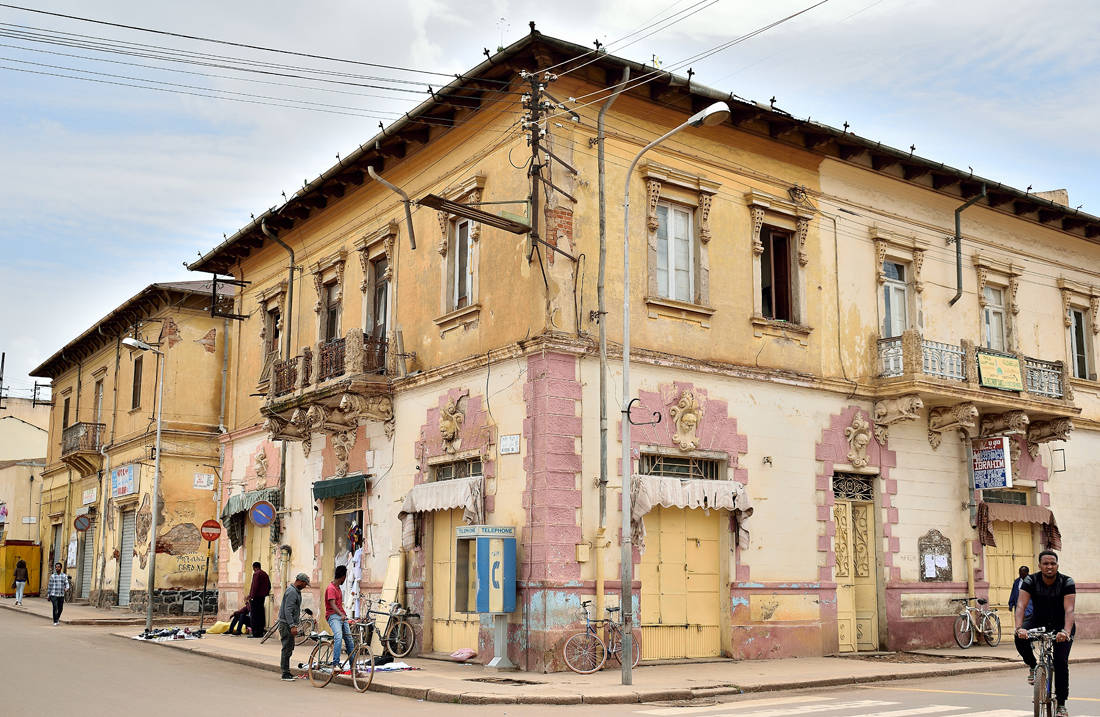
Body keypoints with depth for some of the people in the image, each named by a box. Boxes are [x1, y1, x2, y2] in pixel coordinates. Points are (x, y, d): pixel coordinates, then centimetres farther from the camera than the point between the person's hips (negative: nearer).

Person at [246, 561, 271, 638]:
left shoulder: (256, 574, -10)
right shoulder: (265, 574, 15)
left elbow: (255, 586, -18)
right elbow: (269, 586, 18)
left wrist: (251, 596, -15)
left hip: (256, 597, -8)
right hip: (262, 597, 9)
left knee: (254, 615, -6)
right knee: (261, 615, 11)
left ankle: (255, 633, -9)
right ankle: (261, 632, 13)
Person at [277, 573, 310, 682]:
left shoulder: (296, 591, 15)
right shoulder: (291, 592, -17)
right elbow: (287, 610, -24)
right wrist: (292, 626, -28)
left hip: (290, 624, 10)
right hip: (286, 624, -10)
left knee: (289, 648, 13)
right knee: (287, 649, -7)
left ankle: (287, 672, 18)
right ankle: (285, 674, -5)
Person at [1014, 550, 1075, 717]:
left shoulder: (1067, 583, -19)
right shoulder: (1030, 581, -15)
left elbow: (1069, 610, -30)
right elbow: (1021, 606, -25)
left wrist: (1066, 632, -48)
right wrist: (1019, 628, -43)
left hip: (1061, 625, -1)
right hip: (1038, 621, 1)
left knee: (1061, 661, -17)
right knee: (1020, 639, -29)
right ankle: (1033, 666, 1)